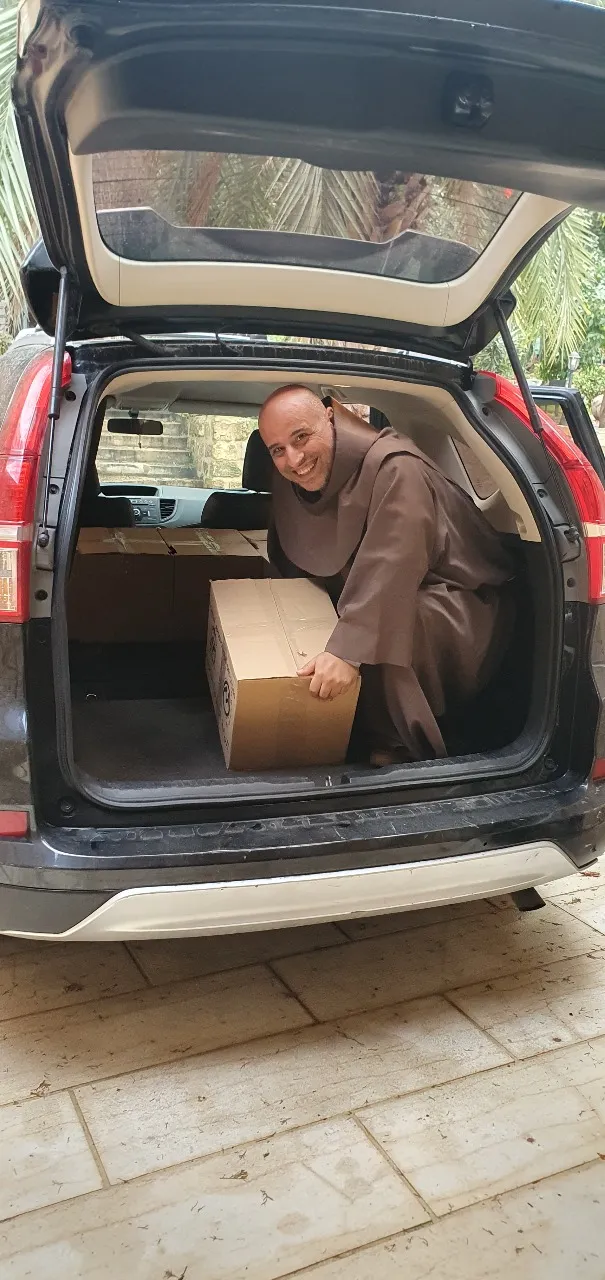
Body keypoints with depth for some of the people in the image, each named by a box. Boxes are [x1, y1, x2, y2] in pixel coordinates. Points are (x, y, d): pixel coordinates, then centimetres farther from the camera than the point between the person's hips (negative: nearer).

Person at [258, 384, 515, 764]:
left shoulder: (394, 468, -29)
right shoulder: (290, 484, -3)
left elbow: (390, 571, -39)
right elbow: (292, 567, 8)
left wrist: (348, 649, -46)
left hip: (465, 607, -8)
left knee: (390, 623, -35)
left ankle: (403, 749, -16)